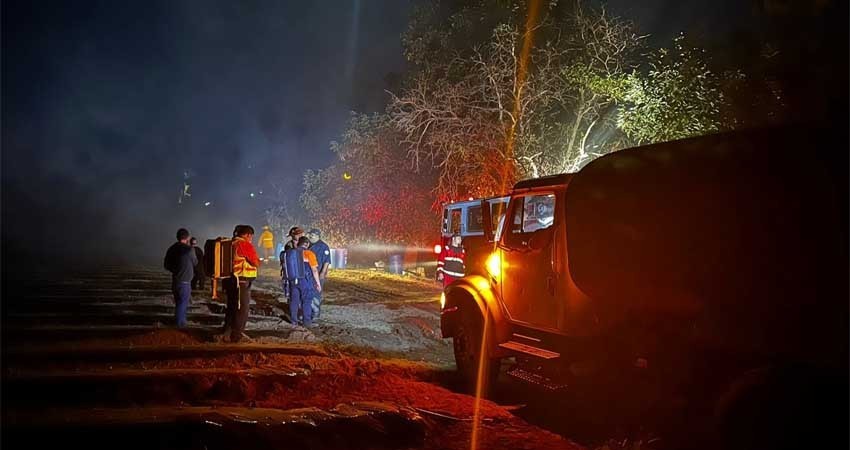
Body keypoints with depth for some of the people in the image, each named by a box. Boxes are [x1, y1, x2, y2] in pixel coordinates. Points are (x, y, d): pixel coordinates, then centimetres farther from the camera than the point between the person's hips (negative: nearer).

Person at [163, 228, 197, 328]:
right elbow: (195, 263, 0)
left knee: (178, 301, 19)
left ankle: (178, 319, 30)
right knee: (183, 302, 5)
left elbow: (166, 265, 7)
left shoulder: (171, 249, 0)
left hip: (175, 280, 6)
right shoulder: (189, 249, -17)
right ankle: (180, 322, 11)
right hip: (185, 281, -6)